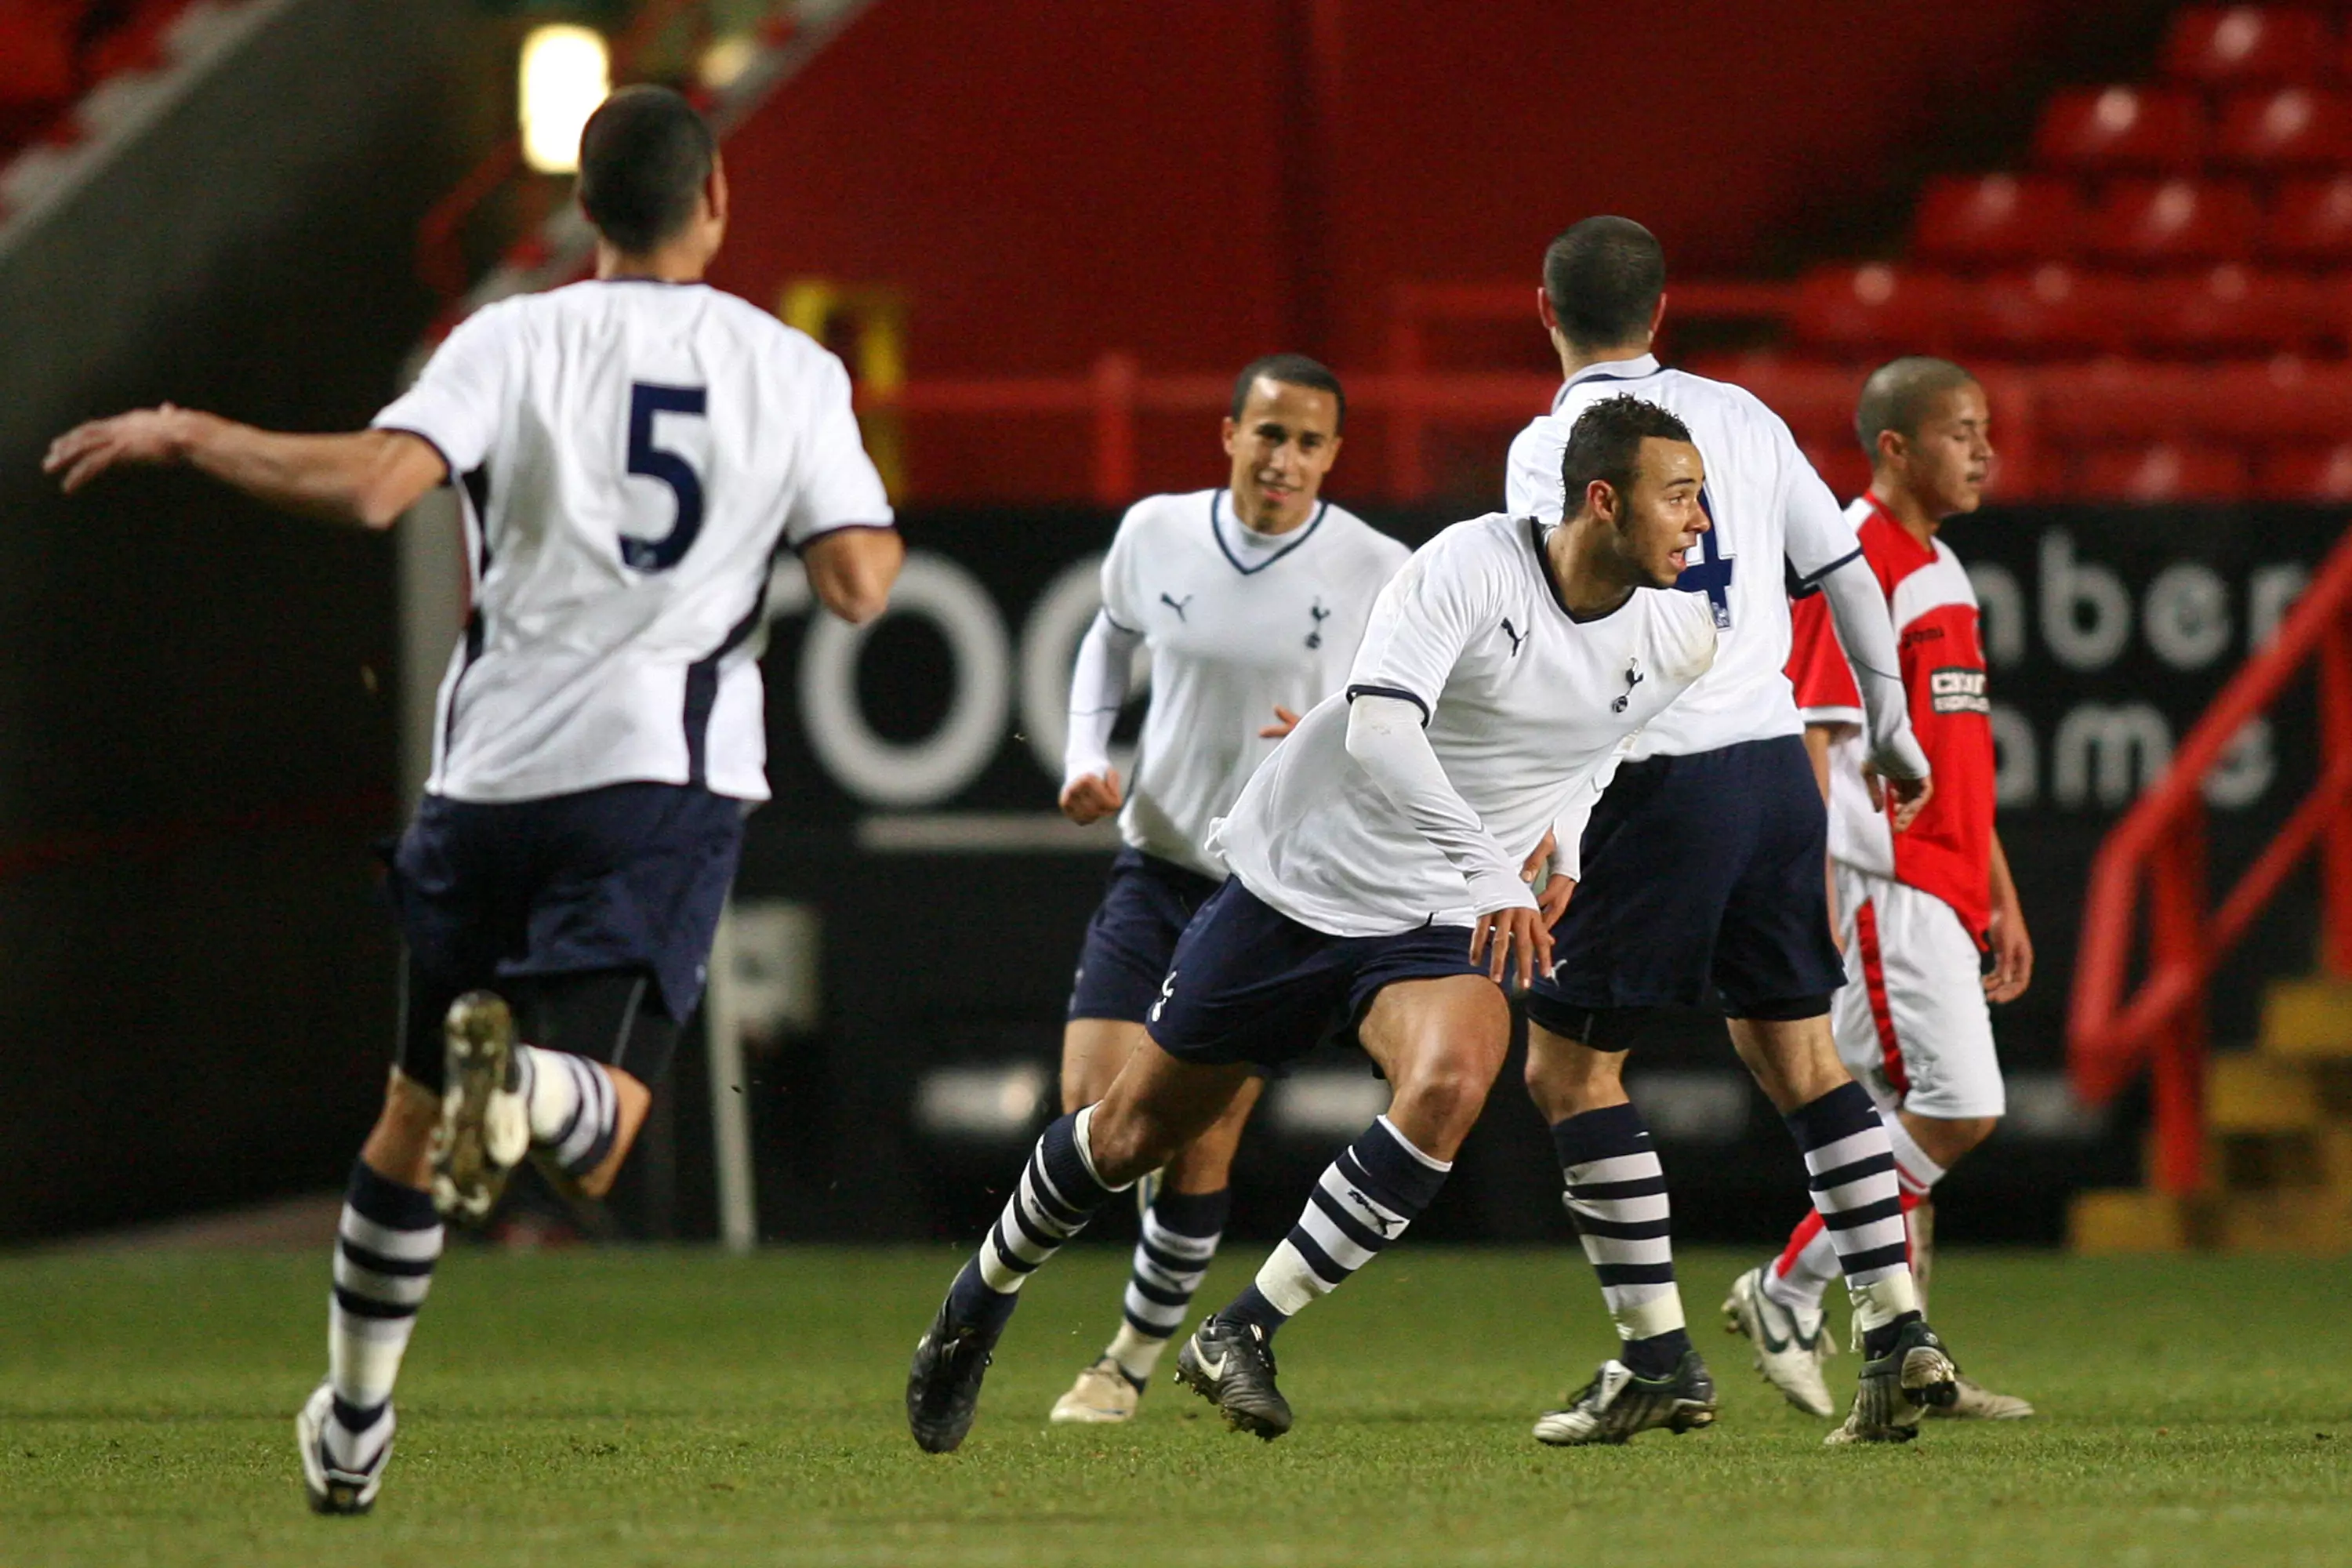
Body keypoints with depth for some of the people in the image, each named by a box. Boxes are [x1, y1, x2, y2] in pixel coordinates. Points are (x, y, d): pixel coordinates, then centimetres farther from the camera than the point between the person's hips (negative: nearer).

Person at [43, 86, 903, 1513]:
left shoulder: (517, 341, -1)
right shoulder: (791, 371, 3)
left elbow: (372, 487, -17)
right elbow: (860, 584, -1)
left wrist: (185, 434, -3)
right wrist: (877, 532, 23)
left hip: (496, 764, 1)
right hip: (670, 771, -1)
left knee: (414, 1115, 18)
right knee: (591, 1147, -7)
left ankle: (354, 1424, 25)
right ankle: (532, 1075, -43)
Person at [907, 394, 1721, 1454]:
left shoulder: (1679, 640, -4)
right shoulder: (1470, 566, -22)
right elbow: (1378, 728, -35)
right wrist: (1488, 870, -43)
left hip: (1435, 924, 3)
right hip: (1295, 878, -3)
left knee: (1452, 1079, -31)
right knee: (1132, 1133, 9)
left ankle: (1241, 1334, -20)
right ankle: (981, 1304, 39)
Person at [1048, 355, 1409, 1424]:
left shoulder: (1376, 574, -10)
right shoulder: (1156, 533, -1)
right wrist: (1086, 756, 5)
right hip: (1154, 863, 3)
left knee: (1199, 1146, -4)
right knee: (1094, 1112, -11)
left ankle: (1136, 1355, 18)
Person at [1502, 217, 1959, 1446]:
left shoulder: (1553, 445, -6)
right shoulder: (1738, 418, 11)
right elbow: (1848, 576, 16)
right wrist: (1890, 729, 29)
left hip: (1657, 779, -6)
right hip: (1775, 760, 6)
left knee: (1568, 1065, 4)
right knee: (1799, 1054, 14)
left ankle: (1658, 1354, -1)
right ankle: (1898, 1331, 6)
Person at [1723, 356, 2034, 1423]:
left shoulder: (1940, 574, 19)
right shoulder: (1853, 564, -11)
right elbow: (1804, 736, -16)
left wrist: (2000, 897, 23)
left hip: (1939, 886, 9)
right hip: (1881, 883, -9)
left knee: (1907, 1127, 9)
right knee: (1956, 1109, -14)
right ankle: (1784, 1294, -4)